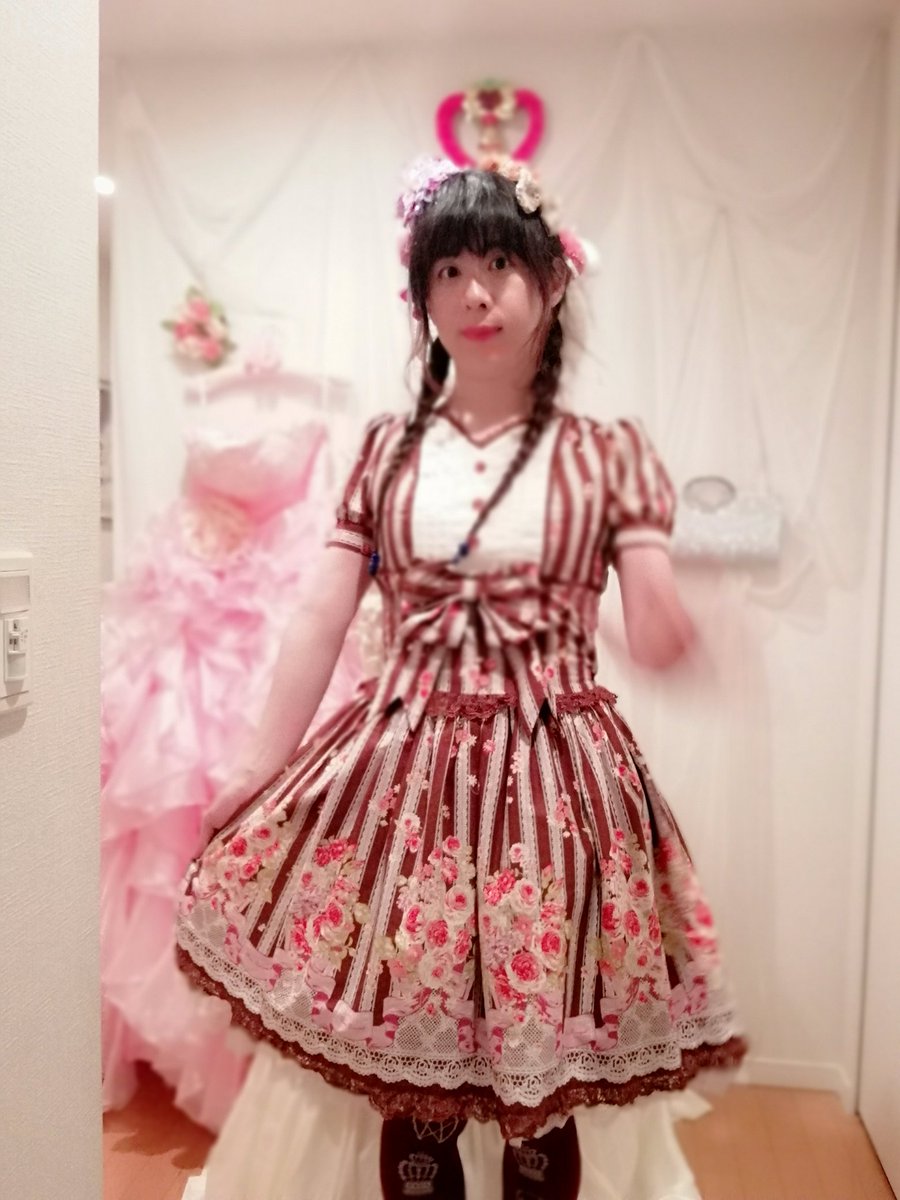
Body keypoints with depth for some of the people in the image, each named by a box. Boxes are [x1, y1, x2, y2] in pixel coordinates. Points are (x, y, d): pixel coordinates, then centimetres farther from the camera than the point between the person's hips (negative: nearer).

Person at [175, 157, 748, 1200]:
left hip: (556, 775, -1)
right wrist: (254, 778, 3)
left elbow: (656, 636, 0)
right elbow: (320, 620, 4)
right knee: (406, 1083, 11)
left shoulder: (609, 453, 3)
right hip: (400, 771, 2)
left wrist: (670, 625, -23)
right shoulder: (387, 449, 7)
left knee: (544, 1096, 10)